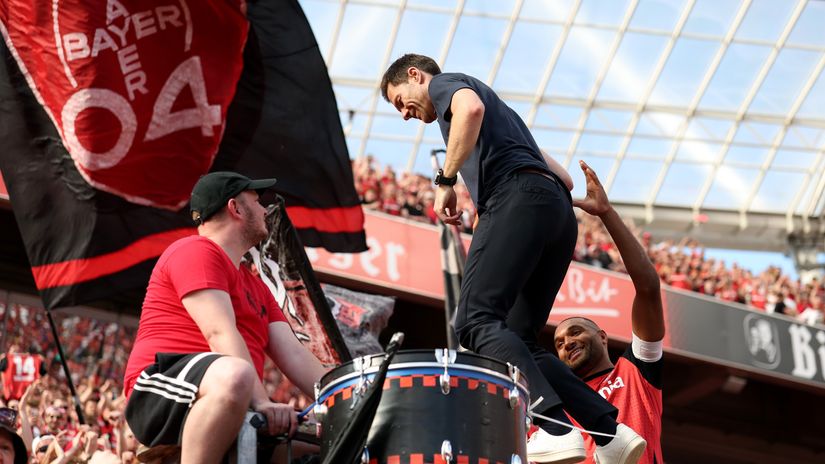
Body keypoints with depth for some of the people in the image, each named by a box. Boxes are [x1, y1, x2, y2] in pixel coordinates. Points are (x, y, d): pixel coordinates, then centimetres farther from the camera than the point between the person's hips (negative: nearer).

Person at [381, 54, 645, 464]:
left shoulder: (445, 83, 16)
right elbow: (561, 176, 33)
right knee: (515, 340, 6)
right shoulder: (498, 107, 40)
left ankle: (556, 428, -35)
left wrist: (445, 180, -8)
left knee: (476, 321, -17)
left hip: (518, 197, -9)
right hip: (559, 209, 9)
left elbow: (470, 108, -12)